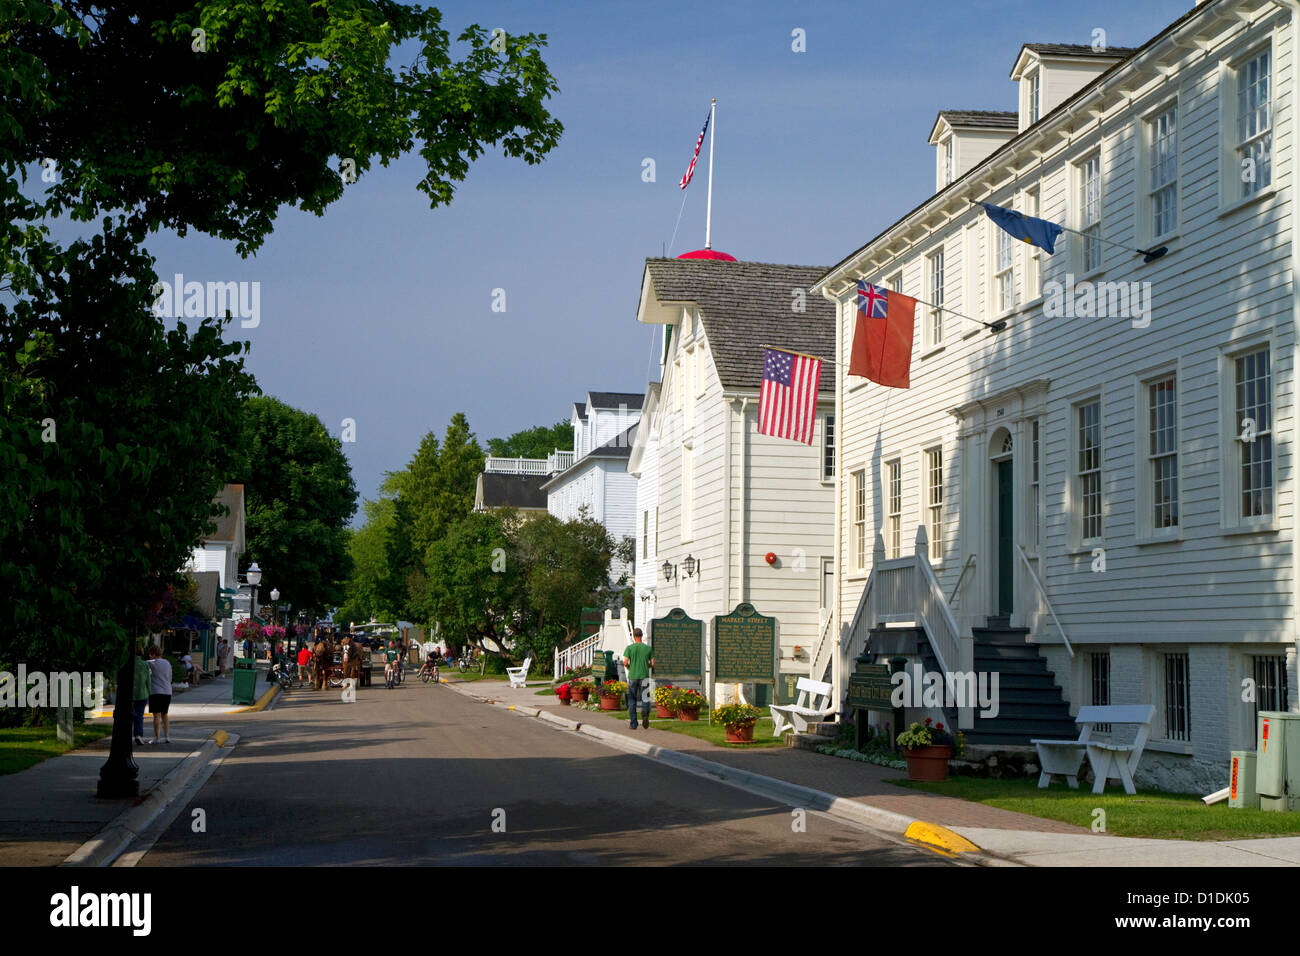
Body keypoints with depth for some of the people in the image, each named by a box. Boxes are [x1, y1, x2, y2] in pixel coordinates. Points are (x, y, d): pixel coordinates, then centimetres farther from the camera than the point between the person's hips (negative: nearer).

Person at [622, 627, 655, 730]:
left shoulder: (629, 648, -2)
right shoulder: (648, 648, 2)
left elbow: (625, 663, -9)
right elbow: (652, 664, 3)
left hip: (632, 676, 0)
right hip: (644, 676, 0)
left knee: (632, 701, 10)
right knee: (645, 698, 4)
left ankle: (633, 724, 9)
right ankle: (645, 712, -29)